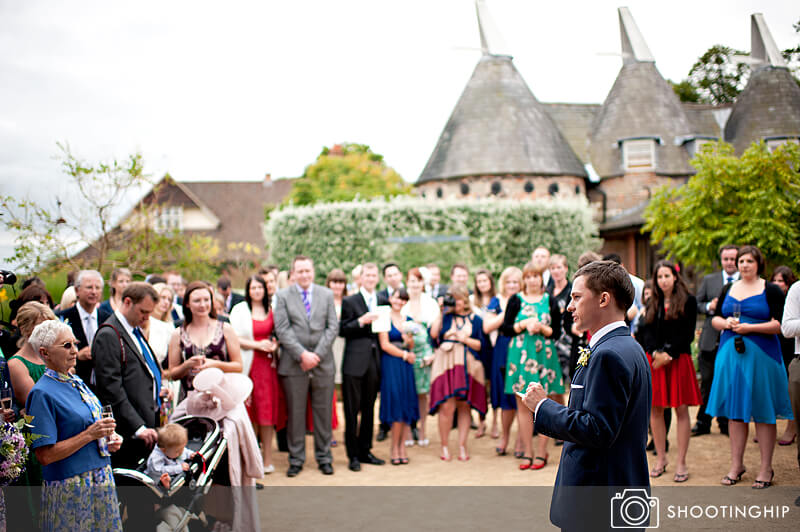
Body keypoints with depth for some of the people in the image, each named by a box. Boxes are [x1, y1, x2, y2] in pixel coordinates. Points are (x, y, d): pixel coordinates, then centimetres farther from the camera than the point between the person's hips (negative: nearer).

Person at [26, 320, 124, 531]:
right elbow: (45, 455, -18)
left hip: (102, 479, 8)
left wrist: (109, 439, 4)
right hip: (70, 488, -8)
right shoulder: (42, 393, -14)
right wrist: (90, 435, -20)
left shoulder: (76, 381, 11)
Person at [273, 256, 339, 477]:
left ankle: (324, 458, 17)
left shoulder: (327, 295, 9)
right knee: (295, 413, 3)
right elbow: (282, 330, -4)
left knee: (323, 411, 6)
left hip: (322, 362, 1)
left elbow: (332, 327, 3)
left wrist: (317, 355, -8)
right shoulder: (282, 296, 4)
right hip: (294, 364, -1)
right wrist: (302, 354, -13)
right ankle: (296, 459, 14)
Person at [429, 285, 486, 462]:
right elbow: (434, 333, -8)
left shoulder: (475, 320, 12)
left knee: (464, 407, 3)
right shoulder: (445, 316, 10)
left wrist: (465, 339, -5)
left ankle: (462, 446, 10)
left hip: (467, 366, 1)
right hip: (446, 364, -1)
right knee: (447, 406, -9)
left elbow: (481, 345, 8)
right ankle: (445, 446, 3)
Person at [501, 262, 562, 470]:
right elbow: (505, 328, 3)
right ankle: (527, 451, 10)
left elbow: (557, 331, 6)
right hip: (520, 355, 0)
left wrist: (541, 328, -11)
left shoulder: (550, 301, 8)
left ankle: (541, 451, 7)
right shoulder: (515, 301, 7)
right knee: (522, 404, 2)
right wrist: (523, 324, -11)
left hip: (544, 355, 0)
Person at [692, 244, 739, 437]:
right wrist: (709, 307, -8)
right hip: (711, 340, 2)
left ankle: (726, 423, 20)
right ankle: (703, 423, 15)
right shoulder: (708, 280, 10)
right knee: (707, 383, 6)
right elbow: (697, 304, 11)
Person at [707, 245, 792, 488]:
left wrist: (749, 327, -17)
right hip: (730, 354, 4)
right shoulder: (728, 289, 13)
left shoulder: (771, 290, -1)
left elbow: (779, 324, -8)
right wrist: (725, 323, -6)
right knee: (735, 410, 8)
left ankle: (766, 468, 9)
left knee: (763, 412, 0)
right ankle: (736, 464, 18)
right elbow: (715, 318, 15)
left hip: (761, 355, -4)